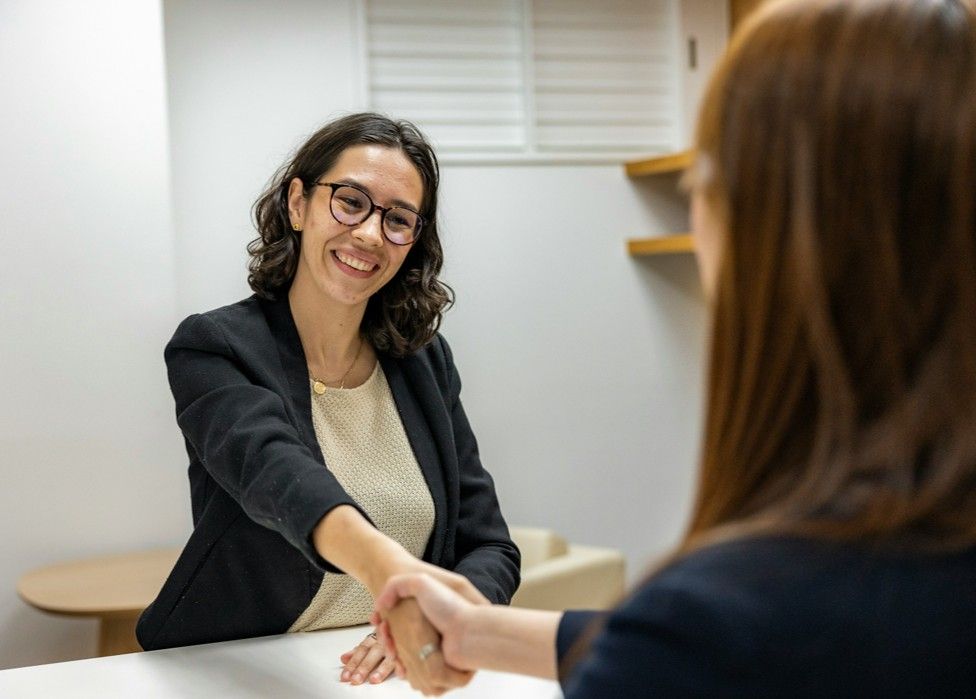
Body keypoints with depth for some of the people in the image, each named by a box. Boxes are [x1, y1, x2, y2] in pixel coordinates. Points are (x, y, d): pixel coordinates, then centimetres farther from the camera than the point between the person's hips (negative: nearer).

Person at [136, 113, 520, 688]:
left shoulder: (426, 360, 5)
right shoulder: (213, 349, -7)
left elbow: (492, 551, 5)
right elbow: (269, 466, -28)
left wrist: (434, 624, -17)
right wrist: (386, 567, -47)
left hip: (383, 674, 3)